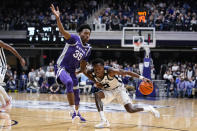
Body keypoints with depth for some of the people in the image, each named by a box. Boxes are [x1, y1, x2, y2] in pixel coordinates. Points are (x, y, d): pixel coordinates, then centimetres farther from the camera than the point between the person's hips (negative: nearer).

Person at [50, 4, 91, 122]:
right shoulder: (75, 39, -13)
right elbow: (63, 31, -32)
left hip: (72, 71, 7)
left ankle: (77, 113, 41)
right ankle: (73, 111, -34)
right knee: (69, 82, -35)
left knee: (76, 93, 14)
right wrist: (58, 18, -46)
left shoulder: (88, 49, 6)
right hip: (61, 67, -7)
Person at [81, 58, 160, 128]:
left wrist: (142, 78, -34)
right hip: (108, 91, 4)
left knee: (130, 110, -16)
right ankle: (104, 121, -30)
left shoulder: (110, 71, -34)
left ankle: (149, 108, 14)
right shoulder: (92, 73, -22)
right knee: (97, 95, -29)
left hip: (119, 89, -4)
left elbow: (126, 72, -29)